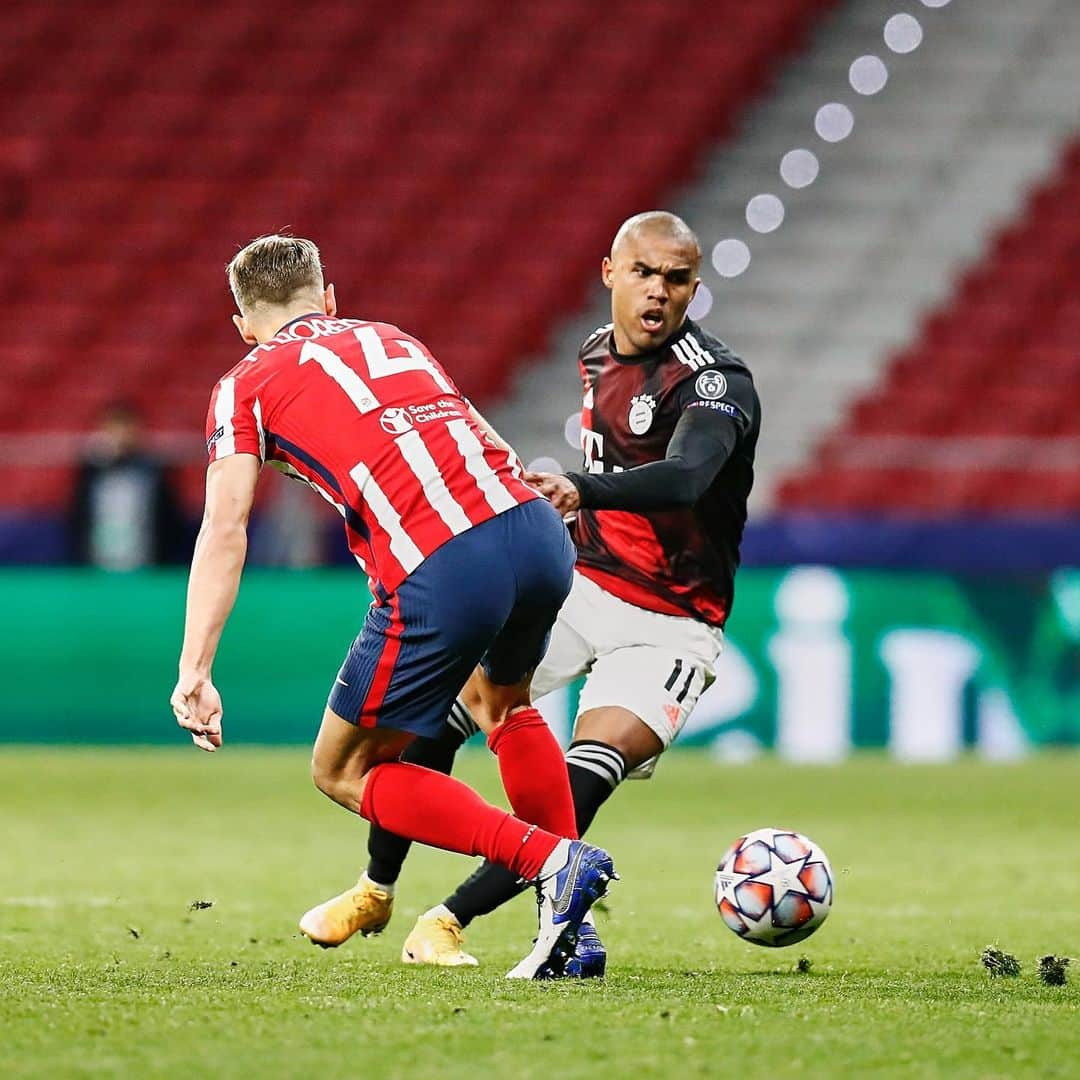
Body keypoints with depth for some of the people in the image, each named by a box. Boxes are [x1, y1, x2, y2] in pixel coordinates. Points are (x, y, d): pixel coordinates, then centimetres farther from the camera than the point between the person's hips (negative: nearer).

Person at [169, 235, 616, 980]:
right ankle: (575, 929, 28)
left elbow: (224, 531, 2)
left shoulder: (245, 386, 15)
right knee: (503, 701, 35)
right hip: (540, 529, 6)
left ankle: (552, 861, -2)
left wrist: (195, 671, -3)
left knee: (343, 772, 13)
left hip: (441, 577, -6)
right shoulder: (391, 338, 30)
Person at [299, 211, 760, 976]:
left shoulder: (716, 382, -20)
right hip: (583, 586, 6)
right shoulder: (597, 356, 5)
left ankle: (451, 919, -9)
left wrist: (581, 490, -57)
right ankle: (376, 890, 13)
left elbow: (686, 477, -41)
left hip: (670, 625, -6)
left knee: (587, 777, -24)